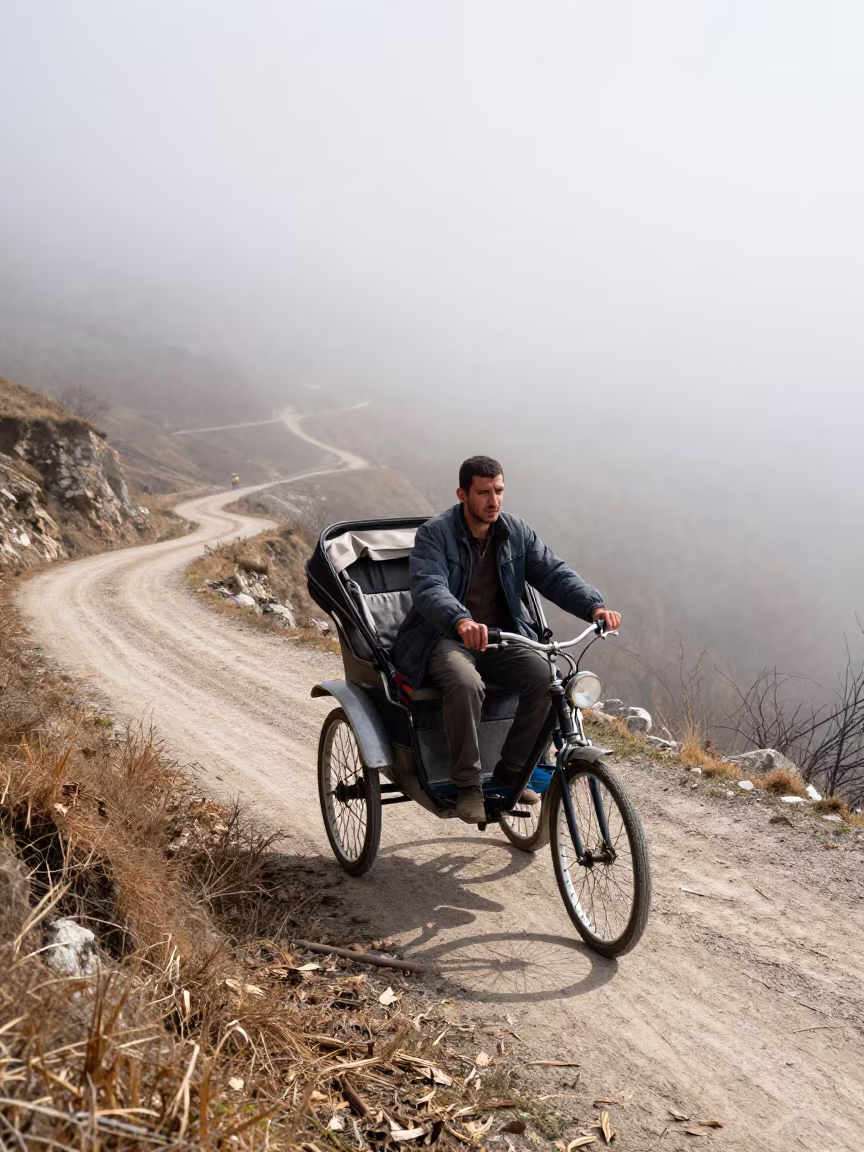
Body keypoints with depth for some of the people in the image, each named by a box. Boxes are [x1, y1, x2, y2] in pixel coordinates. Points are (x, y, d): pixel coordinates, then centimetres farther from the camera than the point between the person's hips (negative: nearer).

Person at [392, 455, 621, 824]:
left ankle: (511, 772, -6)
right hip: (446, 639, -4)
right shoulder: (435, 533, -10)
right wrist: (462, 621, -48)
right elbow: (428, 587, -27)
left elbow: (554, 574, -2)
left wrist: (594, 606, -21)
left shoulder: (516, 531, 5)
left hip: (501, 638, 5)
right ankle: (467, 785, -19)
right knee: (466, 684, -37)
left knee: (546, 678, -23)